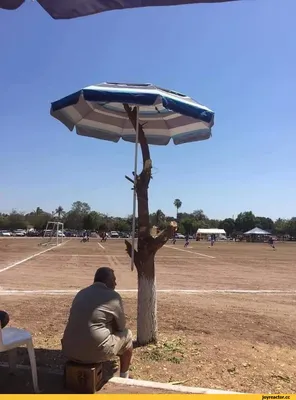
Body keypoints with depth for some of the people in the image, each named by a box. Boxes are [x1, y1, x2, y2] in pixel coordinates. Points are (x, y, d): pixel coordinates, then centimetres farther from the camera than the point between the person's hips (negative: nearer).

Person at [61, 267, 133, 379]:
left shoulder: (81, 293, 13)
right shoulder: (113, 296, -6)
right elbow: (121, 326, 5)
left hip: (69, 351, 7)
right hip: (95, 352, -6)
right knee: (126, 334, 17)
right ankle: (124, 377, 31)